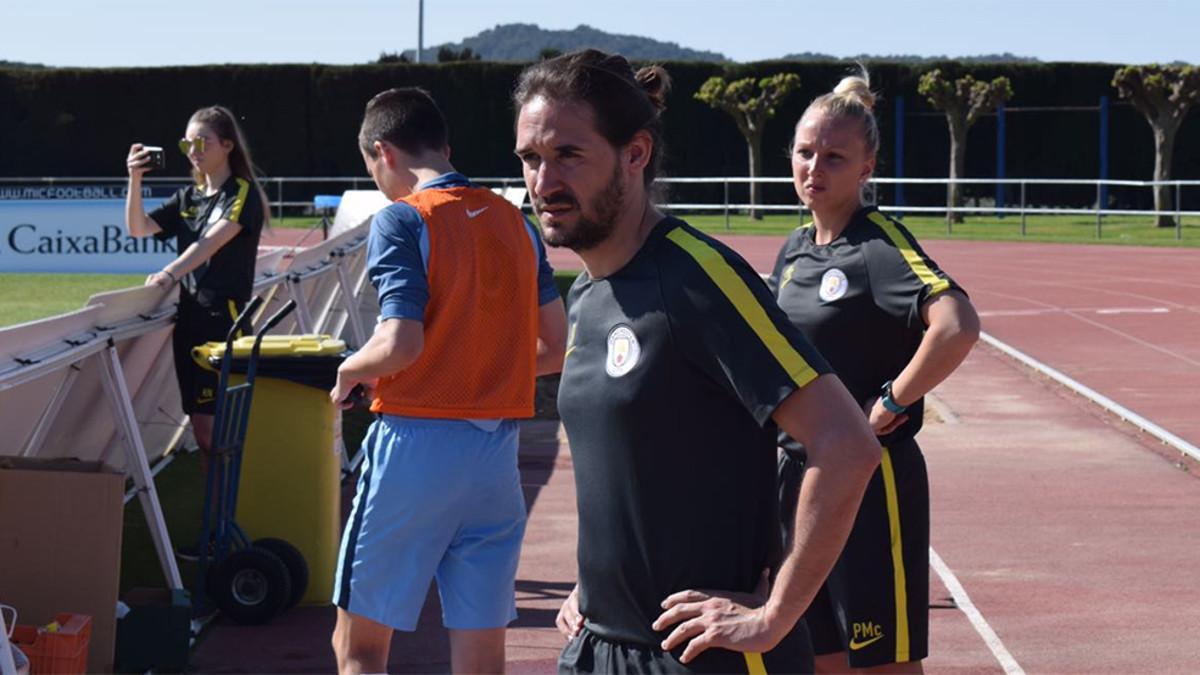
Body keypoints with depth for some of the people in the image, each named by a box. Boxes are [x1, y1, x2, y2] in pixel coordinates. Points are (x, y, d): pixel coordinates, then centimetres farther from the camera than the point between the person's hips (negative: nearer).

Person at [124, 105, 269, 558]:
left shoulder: (244, 194, -5)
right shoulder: (187, 198, 17)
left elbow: (213, 239, -21)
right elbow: (138, 229, 8)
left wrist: (171, 273, -35)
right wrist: (135, 180, -6)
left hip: (226, 317, -7)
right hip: (191, 315, 7)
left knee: (215, 428, -9)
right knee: (203, 429, 9)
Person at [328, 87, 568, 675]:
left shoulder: (402, 219, -8)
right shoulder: (514, 220, 10)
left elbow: (400, 344, -19)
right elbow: (553, 346, 14)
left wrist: (349, 373, 0)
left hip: (417, 444, -6)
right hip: (497, 451, 6)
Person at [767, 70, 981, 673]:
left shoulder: (879, 242, -14)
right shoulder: (795, 249, 10)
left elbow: (958, 327, -31)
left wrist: (890, 404, -21)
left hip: (871, 479, -8)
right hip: (799, 471, 8)